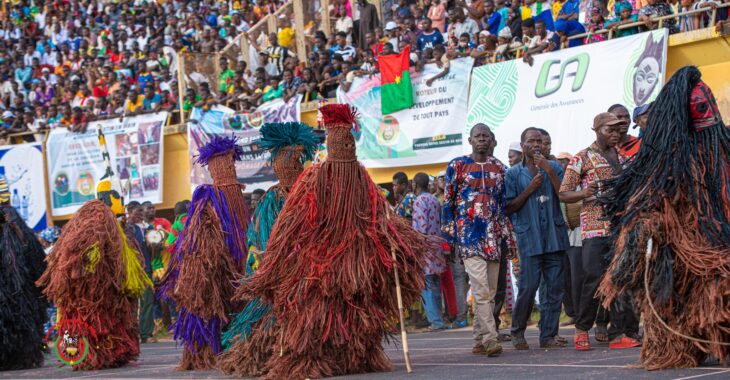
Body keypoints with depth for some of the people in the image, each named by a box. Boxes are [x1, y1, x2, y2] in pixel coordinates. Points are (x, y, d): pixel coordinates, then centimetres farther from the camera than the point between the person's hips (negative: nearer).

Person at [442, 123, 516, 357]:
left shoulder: (498, 168, 13)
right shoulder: (457, 166, 2)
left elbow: (504, 204, 16)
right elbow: (448, 203, 2)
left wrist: (508, 238, 11)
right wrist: (448, 237, -3)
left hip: (493, 235, 4)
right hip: (468, 234, -4)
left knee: (489, 292, 5)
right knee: (481, 289, -15)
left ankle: (480, 341, 13)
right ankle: (490, 340, -18)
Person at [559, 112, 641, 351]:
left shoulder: (622, 157, 18)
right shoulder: (583, 158, 2)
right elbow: (564, 194, -1)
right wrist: (584, 193, -20)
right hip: (595, 226, -5)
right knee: (595, 277, -11)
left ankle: (618, 334, 4)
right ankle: (582, 329, 5)